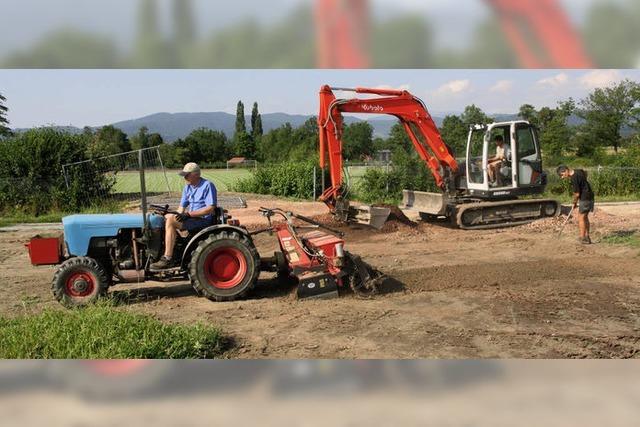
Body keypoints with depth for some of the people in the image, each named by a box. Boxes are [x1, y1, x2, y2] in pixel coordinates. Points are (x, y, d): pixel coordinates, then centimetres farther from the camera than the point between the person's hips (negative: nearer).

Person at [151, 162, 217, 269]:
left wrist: (189, 214, -24)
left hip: (203, 220, -9)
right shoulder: (188, 187, 13)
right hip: (192, 217, 9)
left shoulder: (207, 186, -12)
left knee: (170, 220, -24)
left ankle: (167, 259, -25)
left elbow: (210, 208, -21)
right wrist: (178, 216, -7)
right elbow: (182, 207, 15)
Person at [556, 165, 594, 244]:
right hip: (589, 196, 10)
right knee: (585, 217, 15)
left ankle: (582, 237, -5)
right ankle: (587, 237, 19)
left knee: (581, 217, -5)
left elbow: (577, 194, -18)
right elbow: (585, 173, 30)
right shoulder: (578, 171, 5)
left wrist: (574, 203, -2)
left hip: (585, 199, -10)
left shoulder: (574, 179, -22)